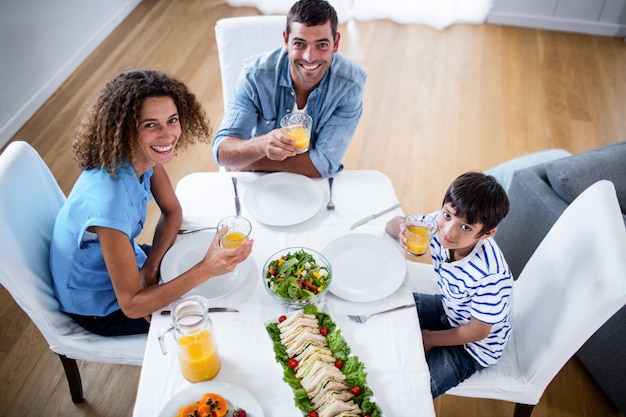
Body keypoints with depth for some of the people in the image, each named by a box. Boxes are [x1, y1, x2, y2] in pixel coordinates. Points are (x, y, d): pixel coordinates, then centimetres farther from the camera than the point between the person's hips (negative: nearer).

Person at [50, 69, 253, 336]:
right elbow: (131, 305, -33)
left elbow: (172, 211, -1)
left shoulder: (143, 156, -18)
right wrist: (205, 270, -41)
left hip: (124, 259, 6)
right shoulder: (108, 199, -39)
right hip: (100, 308, -6)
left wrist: (150, 266, -16)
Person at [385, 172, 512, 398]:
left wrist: (430, 339, -11)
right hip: (448, 310, 7)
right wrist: (402, 227, -33)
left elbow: (477, 331, -23)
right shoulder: (440, 225, -22)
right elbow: (392, 225, -9)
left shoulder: (491, 275, -38)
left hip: (474, 346, -6)